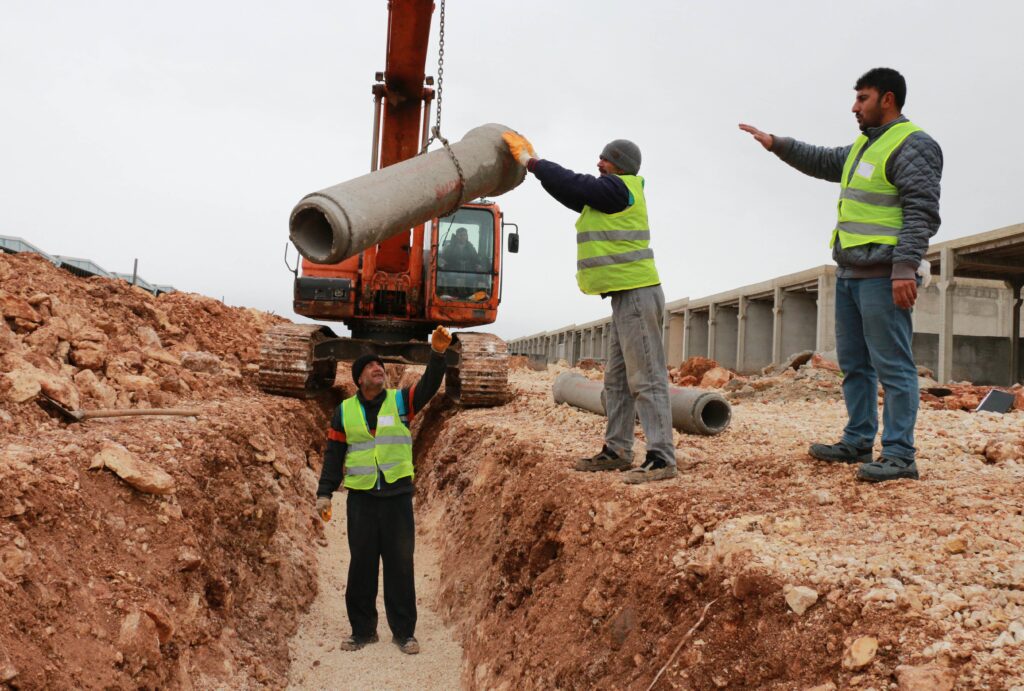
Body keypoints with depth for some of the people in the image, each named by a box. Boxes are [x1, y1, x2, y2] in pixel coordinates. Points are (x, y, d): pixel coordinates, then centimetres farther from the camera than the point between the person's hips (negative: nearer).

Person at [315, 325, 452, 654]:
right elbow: (334, 454, 7)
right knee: (361, 565, 8)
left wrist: (438, 352, -31)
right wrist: (325, 493, 0)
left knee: (400, 565, 4)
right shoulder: (345, 410, 6)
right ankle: (363, 630, 22)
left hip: (397, 495, -1)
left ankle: (404, 632, 14)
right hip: (361, 498, 1)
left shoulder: (401, 400, 2)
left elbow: (429, 384, -15)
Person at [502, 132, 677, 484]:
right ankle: (616, 450, 22)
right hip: (626, 296, 11)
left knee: (646, 378, -11)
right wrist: (535, 163, 19)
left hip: (638, 294, -11)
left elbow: (573, 184, -11)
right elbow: (573, 194, 23)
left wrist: (529, 160, 1)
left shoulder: (619, 189, -10)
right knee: (617, 379, 14)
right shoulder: (611, 195, 19)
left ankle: (661, 458, -9)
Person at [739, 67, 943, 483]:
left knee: (892, 364, -8)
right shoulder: (865, 145, 20)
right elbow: (825, 163, 36)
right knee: (854, 363, 12)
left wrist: (904, 267, -26)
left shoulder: (913, 145, -8)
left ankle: (900, 455, -4)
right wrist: (777, 145, 31)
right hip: (850, 273, 10)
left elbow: (922, 213, -17)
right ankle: (858, 443, 21)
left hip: (883, 276, -10)